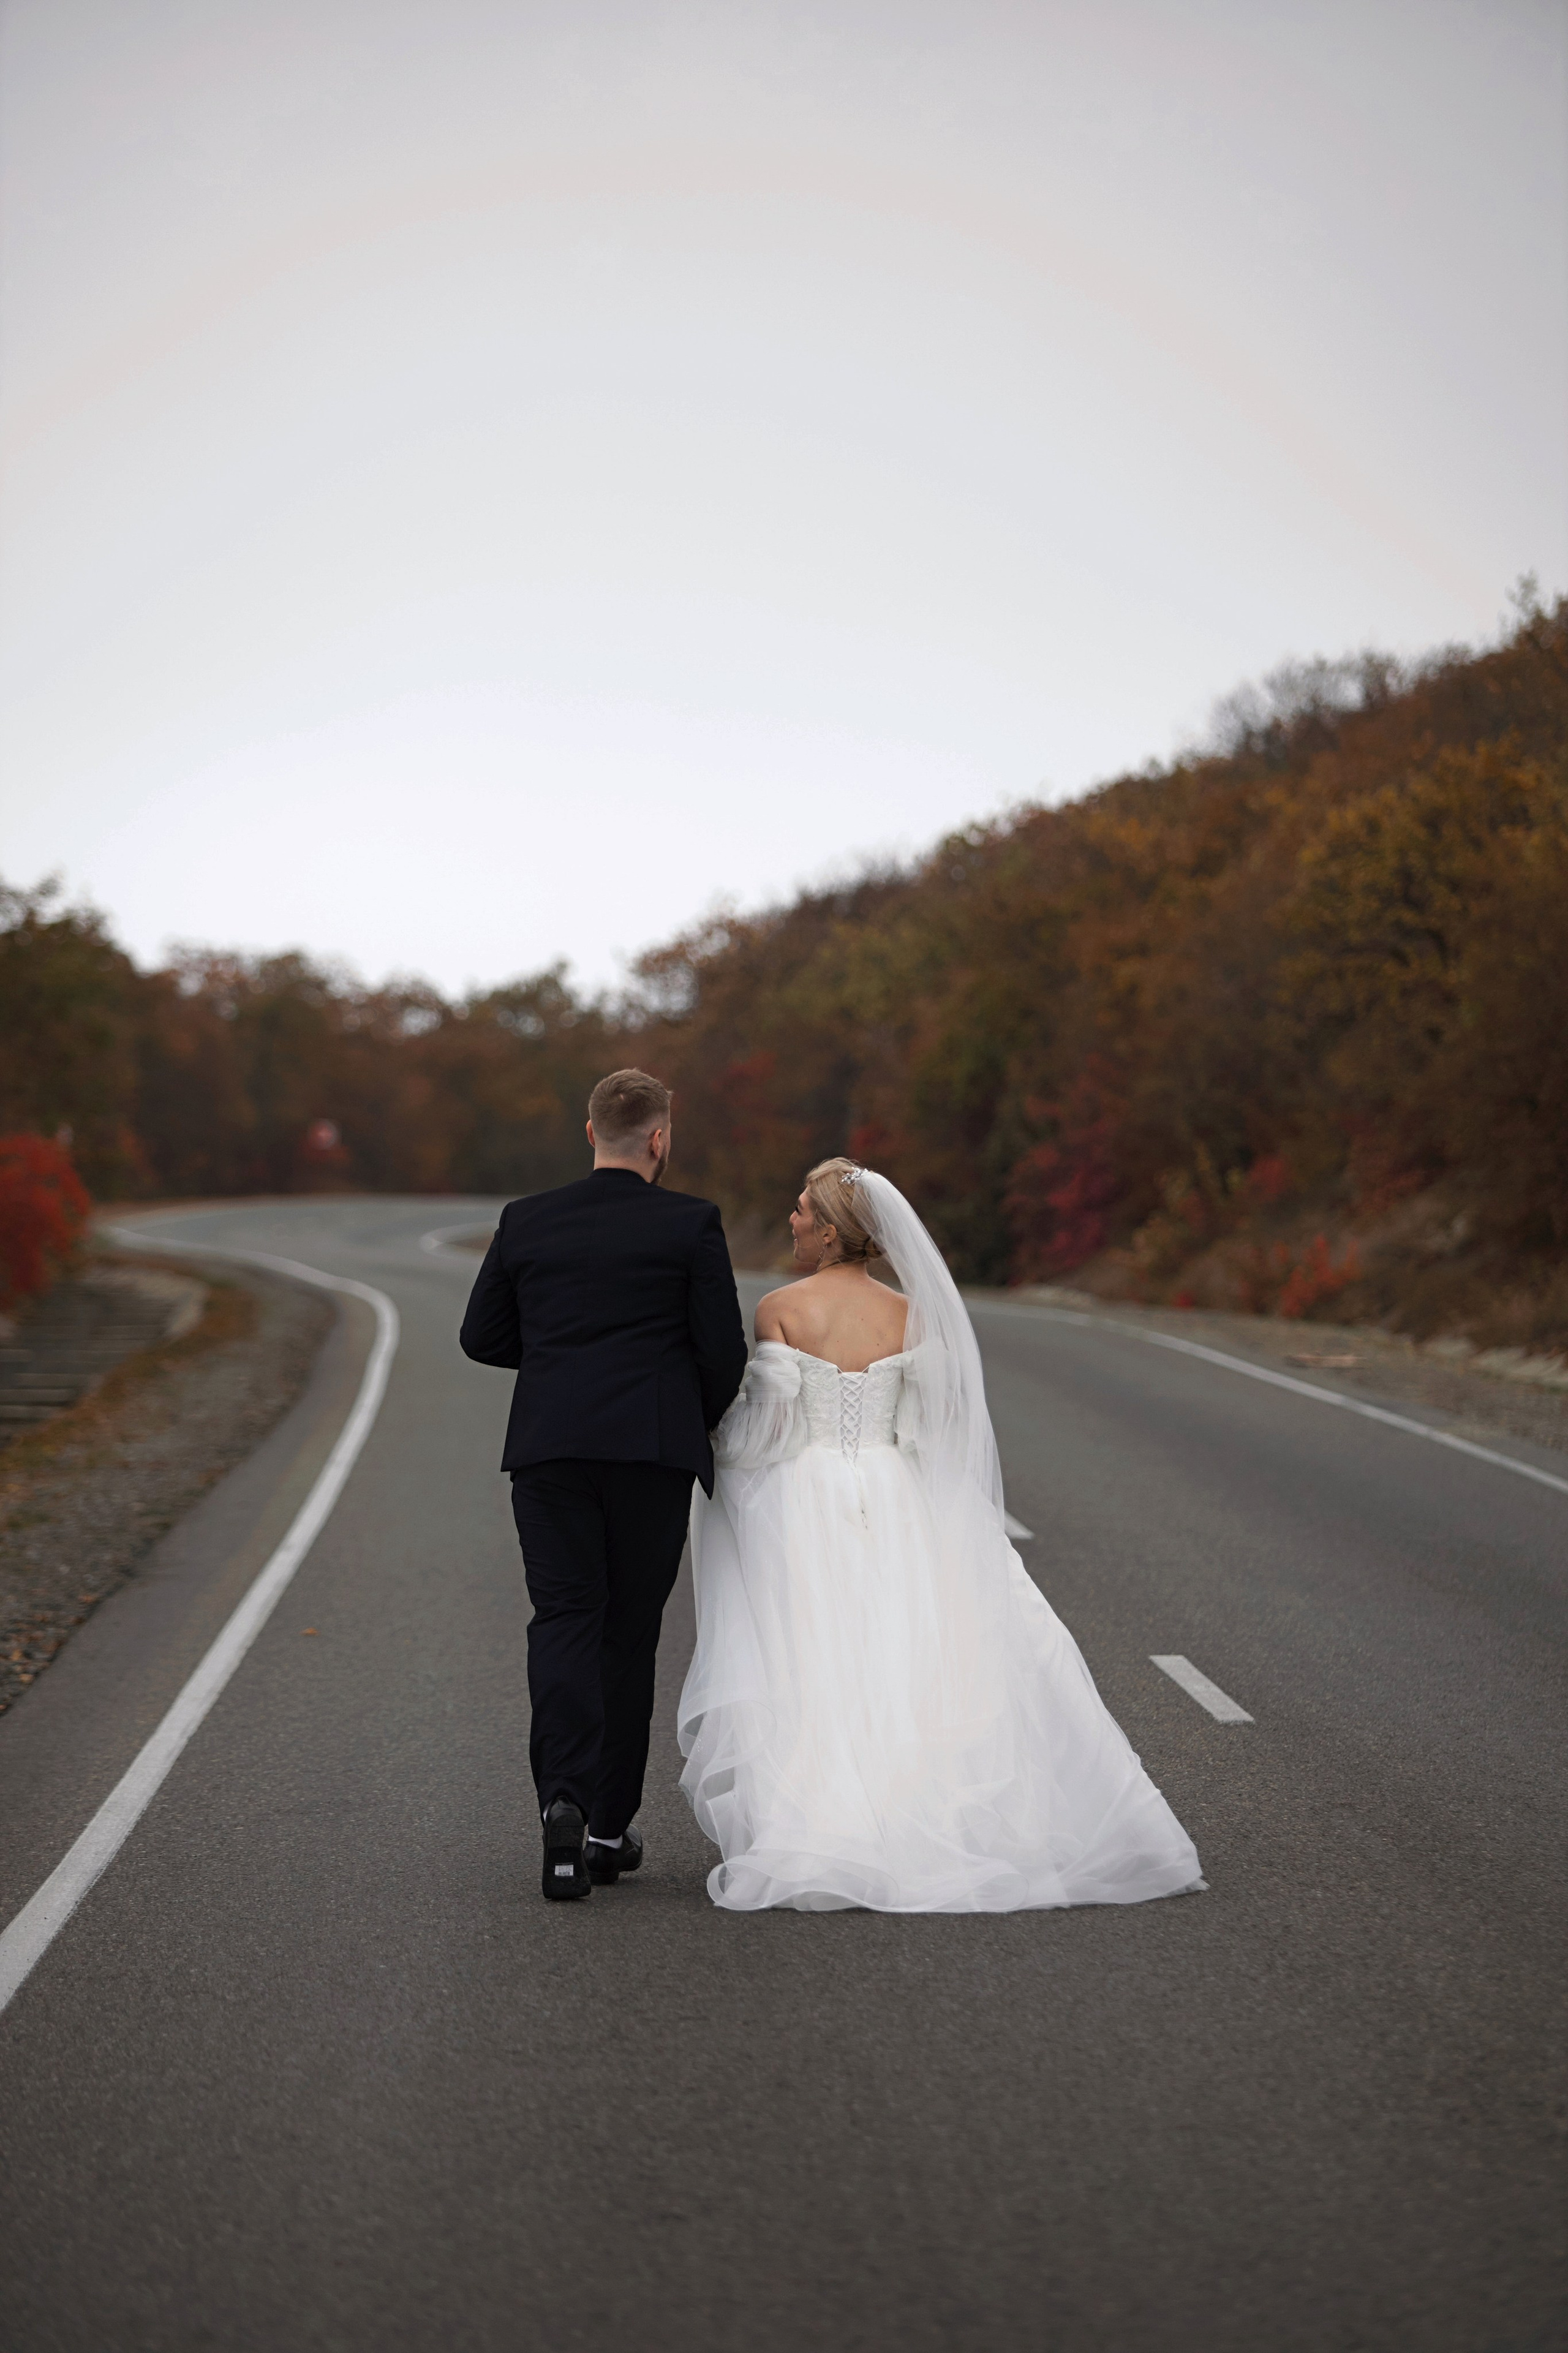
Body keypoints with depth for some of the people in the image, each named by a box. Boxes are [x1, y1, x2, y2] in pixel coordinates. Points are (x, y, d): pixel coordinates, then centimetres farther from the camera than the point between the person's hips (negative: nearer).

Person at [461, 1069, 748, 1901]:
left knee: (563, 1621, 2)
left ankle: (564, 1798, -20)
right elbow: (724, 1351, -3)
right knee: (630, 1630, 9)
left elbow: (481, 1337, 11)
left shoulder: (526, 1222, 7)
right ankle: (609, 1826, 14)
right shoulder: (691, 1223, 0)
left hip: (550, 1449, 1)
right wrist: (697, 1424, 16)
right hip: (654, 1451, -1)